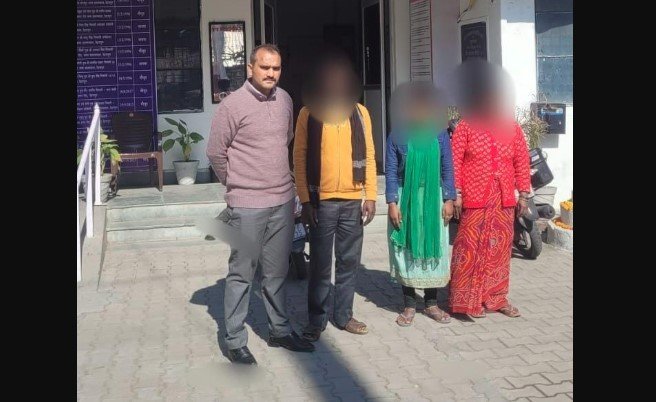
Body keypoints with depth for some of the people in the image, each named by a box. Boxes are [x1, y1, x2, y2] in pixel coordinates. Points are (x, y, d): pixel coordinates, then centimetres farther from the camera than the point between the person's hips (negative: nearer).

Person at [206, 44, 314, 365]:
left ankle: (279, 330, 30)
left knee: (277, 272, 16)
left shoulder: (284, 100, 7)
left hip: (283, 202, 6)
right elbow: (216, 152, -6)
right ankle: (235, 341, 14)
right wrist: (237, 185, 5)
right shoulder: (233, 105, -11)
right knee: (241, 274, 3)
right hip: (247, 206, -5)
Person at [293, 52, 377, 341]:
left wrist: (370, 196, 2)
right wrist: (305, 200, -8)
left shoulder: (360, 112, 6)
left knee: (349, 262, 10)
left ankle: (344, 315, 23)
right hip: (321, 201, -3)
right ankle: (316, 321, 14)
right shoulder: (308, 113, -2)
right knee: (320, 264, 2)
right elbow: (299, 158, -3)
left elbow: (369, 155, 8)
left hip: (353, 201, 3)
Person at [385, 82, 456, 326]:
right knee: (406, 250, 5)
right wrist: (392, 203, -8)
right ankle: (409, 305, 17)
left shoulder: (440, 135, 1)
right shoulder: (397, 137, -3)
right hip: (405, 200, -1)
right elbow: (390, 171, -2)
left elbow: (447, 169, 3)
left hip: (433, 199, 1)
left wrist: (449, 199, -1)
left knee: (433, 249, 7)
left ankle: (432, 303, 21)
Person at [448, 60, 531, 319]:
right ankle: (468, 301, 9)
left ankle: (496, 297, 23)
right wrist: (455, 194, -11)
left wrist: (523, 194, 7)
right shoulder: (466, 126, -4)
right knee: (471, 248, -1)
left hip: (504, 199, 4)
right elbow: (454, 161, -7)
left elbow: (522, 161, 9)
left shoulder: (512, 127, 6)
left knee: (500, 248, 10)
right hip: (474, 198, -4)